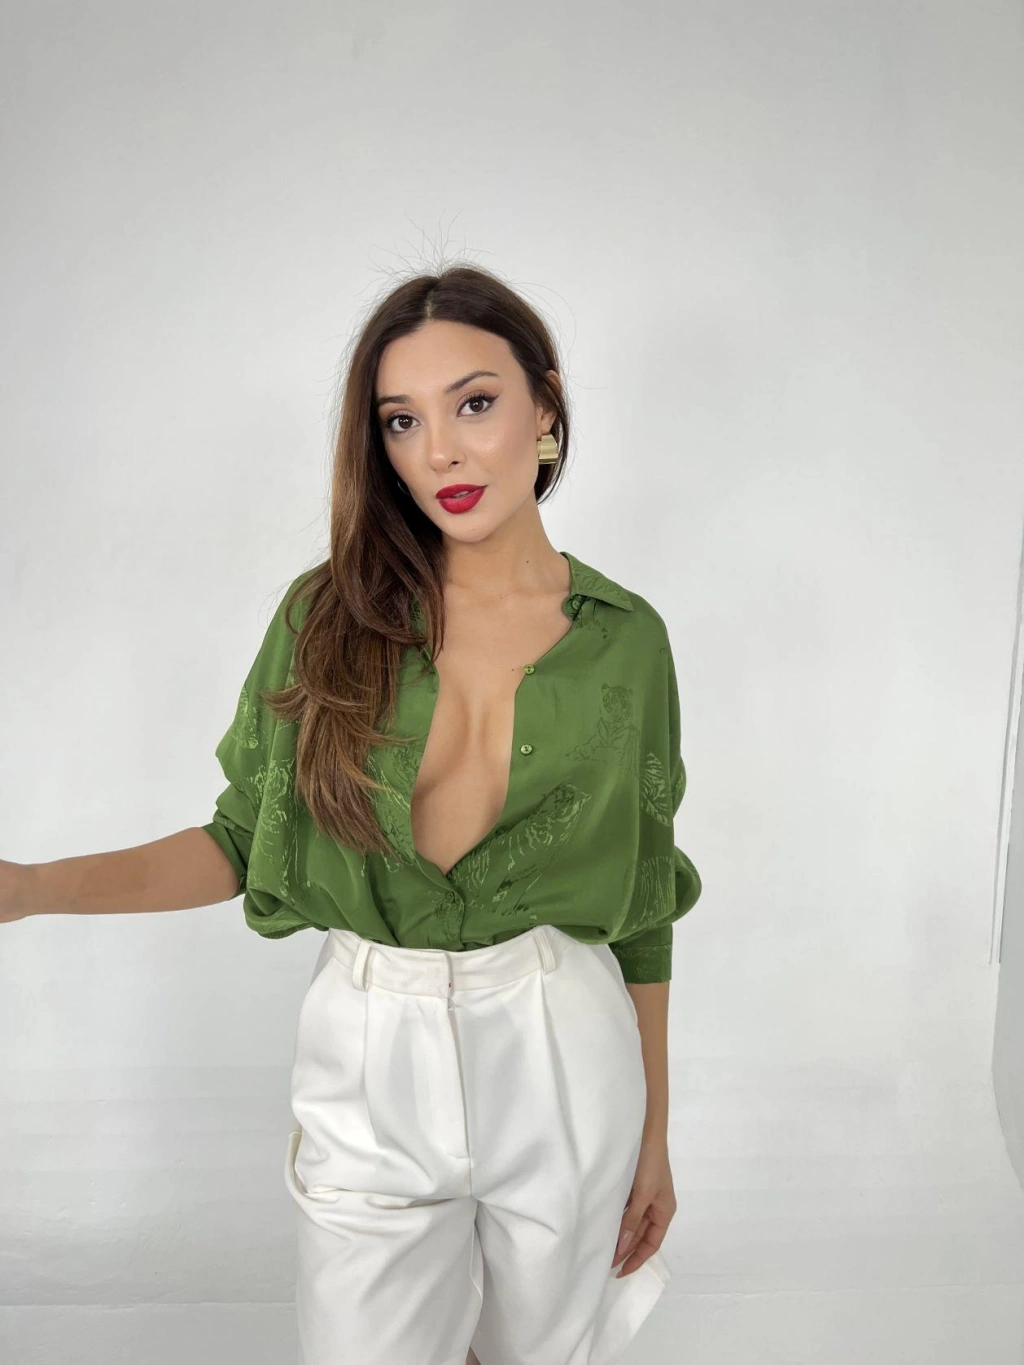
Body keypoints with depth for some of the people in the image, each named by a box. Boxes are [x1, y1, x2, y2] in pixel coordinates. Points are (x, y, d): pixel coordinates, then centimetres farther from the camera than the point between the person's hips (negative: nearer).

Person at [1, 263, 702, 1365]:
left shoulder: (623, 639, -4)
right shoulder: (329, 613, -5)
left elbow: (644, 907, 2)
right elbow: (244, 838, -1)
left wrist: (655, 1137, 7)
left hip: (562, 1065, 1)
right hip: (368, 1066, 0)